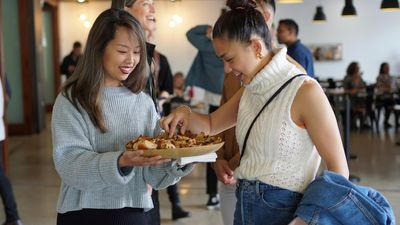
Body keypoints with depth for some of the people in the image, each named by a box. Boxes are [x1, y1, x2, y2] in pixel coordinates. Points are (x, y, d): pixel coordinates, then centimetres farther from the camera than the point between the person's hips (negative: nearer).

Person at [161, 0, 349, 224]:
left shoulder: (305, 91, -16)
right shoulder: (249, 91, 8)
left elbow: (339, 171, -15)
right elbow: (211, 125, 22)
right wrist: (186, 114, 0)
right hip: (244, 206, 8)